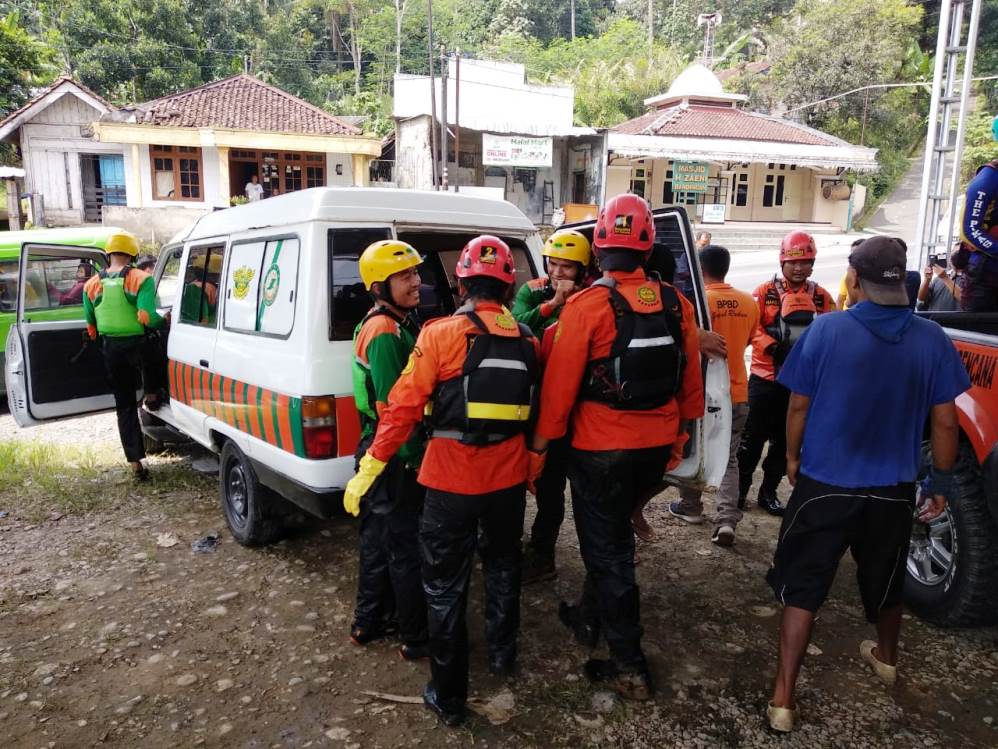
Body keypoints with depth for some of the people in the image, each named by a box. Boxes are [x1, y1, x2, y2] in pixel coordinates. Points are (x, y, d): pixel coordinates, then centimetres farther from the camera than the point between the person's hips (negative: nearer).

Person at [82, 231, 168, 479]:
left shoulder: (92, 284, 6)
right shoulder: (141, 279, -9)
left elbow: (90, 324, 11)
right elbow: (147, 318, -19)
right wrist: (166, 319, 0)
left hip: (110, 349, 4)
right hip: (137, 345, -4)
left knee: (124, 405, 9)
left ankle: (135, 462, 8)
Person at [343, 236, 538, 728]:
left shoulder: (441, 334, -12)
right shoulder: (526, 340, 2)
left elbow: (403, 408, -15)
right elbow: (532, 413, 8)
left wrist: (369, 470, -8)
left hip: (451, 481, -4)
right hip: (508, 478, 5)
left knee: (446, 585, 9)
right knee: (502, 564, 27)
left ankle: (448, 696, 18)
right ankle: (502, 653, 43)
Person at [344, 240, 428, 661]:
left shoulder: (393, 325, 12)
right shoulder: (386, 333, -20)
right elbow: (393, 405, -24)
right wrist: (414, 457, -19)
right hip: (395, 455, -10)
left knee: (378, 538, 20)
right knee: (407, 546, 2)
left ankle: (368, 622, 36)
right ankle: (416, 638, 17)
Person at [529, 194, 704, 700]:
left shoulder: (586, 306, -17)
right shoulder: (675, 304, -1)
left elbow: (560, 385, -17)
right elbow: (690, 377, 6)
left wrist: (539, 446, -7)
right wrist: (681, 431, 19)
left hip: (601, 448, -6)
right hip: (656, 444, 6)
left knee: (608, 549, 7)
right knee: (612, 532, 25)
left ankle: (629, 668, 15)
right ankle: (589, 617, 44)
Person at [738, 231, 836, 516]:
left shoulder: (822, 297, 4)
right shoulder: (765, 292, -3)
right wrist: (775, 348, -25)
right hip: (765, 378, -3)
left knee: (785, 441, 12)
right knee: (753, 437, 4)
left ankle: (768, 493, 26)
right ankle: (740, 489, 18)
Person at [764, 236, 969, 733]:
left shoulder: (827, 329, -13)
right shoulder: (931, 339, -7)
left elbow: (799, 406, -6)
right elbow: (944, 422, -2)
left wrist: (793, 457, 9)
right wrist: (941, 482, 11)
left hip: (824, 485, -3)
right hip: (893, 491, 3)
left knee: (802, 588, 6)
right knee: (884, 582, 25)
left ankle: (783, 699, 6)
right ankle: (885, 658, 50)